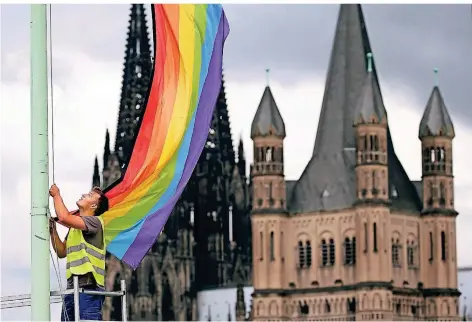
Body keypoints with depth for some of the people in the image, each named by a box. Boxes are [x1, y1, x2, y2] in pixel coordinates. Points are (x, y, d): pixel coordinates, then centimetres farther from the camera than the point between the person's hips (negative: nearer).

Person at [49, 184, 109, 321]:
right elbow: (62, 252, 26)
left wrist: (56, 195, -2)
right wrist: (53, 231, 13)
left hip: (88, 287, -9)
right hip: (72, 287, 9)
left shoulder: (94, 222, -4)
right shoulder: (74, 227, 24)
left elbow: (64, 217, -17)